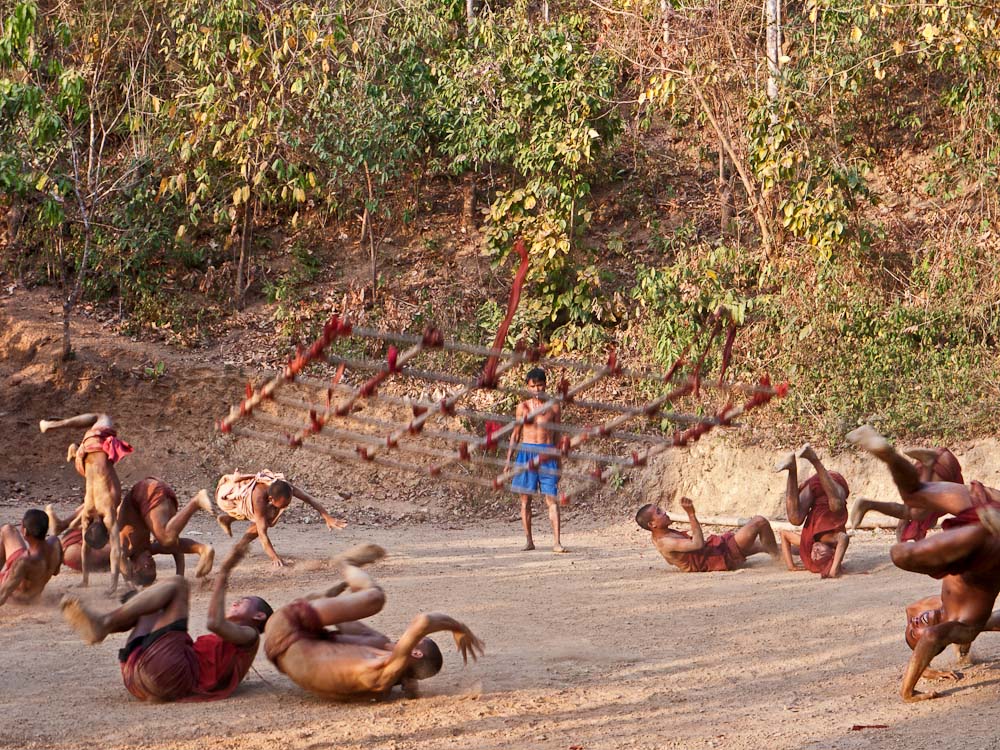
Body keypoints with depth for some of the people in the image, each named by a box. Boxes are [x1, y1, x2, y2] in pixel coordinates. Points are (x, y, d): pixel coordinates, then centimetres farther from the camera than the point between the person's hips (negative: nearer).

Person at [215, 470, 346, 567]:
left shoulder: (283, 486, -26)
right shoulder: (259, 497, -43)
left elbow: (309, 498, -26)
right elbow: (262, 532, -42)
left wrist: (328, 518, -35)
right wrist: (274, 558, -48)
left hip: (240, 488, 7)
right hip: (226, 495, -7)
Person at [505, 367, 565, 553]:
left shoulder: (553, 407, 5)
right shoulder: (523, 407, 7)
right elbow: (516, 434, 12)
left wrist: (558, 464, 10)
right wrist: (508, 461, 8)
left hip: (547, 454, -1)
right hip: (526, 452, 1)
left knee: (551, 499, -8)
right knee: (525, 499, 3)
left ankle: (556, 542, -11)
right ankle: (529, 541, 11)